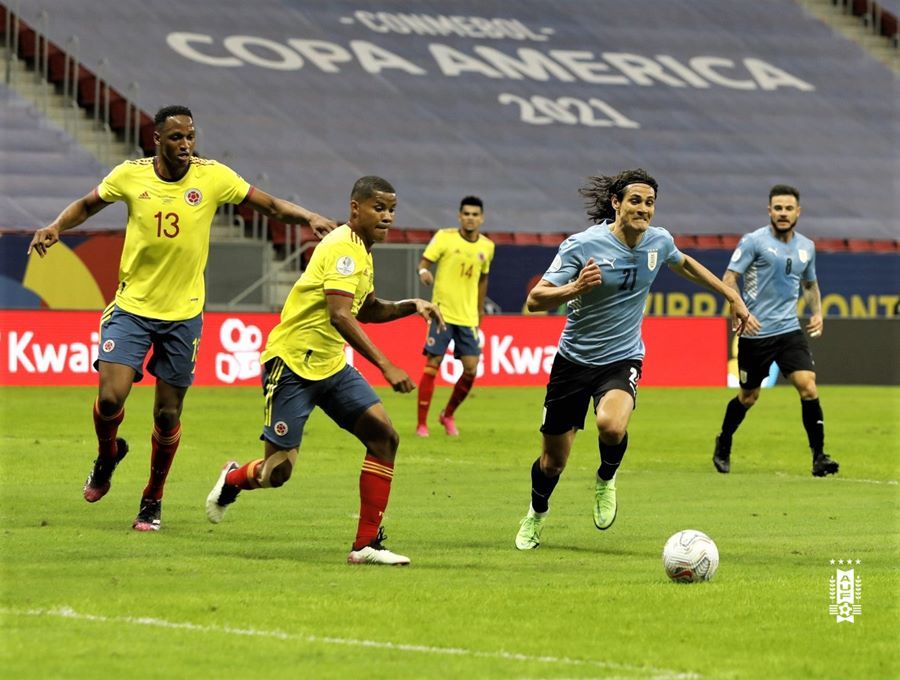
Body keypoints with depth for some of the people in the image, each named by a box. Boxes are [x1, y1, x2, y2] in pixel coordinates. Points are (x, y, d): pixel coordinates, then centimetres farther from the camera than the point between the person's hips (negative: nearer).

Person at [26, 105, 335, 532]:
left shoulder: (213, 177, -6)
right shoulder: (130, 175, -5)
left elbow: (268, 205, 2)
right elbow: (87, 205, 12)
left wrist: (309, 218, -14)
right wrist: (56, 228, -5)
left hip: (183, 313, 0)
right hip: (131, 307, 0)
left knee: (168, 414, 4)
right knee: (110, 397, -13)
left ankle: (153, 501, 25)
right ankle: (107, 454, 22)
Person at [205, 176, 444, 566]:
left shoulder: (361, 252, 13)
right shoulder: (342, 248, -17)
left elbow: (367, 310, 29)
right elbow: (340, 317, -29)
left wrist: (411, 307, 11)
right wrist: (386, 367, -33)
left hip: (331, 365, 9)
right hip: (292, 362, -9)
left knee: (384, 436, -7)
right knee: (278, 470, -8)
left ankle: (367, 544, -5)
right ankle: (233, 480, 29)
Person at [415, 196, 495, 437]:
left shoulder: (487, 246, 8)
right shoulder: (445, 237, -4)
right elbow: (425, 261, -8)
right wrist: (423, 271, -31)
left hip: (469, 317, 4)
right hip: (442, 313, -4)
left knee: (471, 369, -2)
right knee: (432, 366, -6)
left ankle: (448, 415, 20)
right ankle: (421, 424, 0)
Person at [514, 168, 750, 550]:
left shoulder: (658, 242, -4)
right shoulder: (583, 245, -16)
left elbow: (685, 265, 21)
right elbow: (535, 300, -17)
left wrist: (733, 297, 23)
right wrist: (575, 288, -36)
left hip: (622, 358, 1)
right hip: (574, 358, -1)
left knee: (611, 426, -32)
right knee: (553, 460, 8)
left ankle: (605, 481, 2)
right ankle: (537, 514, 42)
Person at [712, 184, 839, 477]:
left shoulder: (806, 247, 9)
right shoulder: (754, 241, -7)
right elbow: (729, 279, -9)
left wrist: (817, 313, 8)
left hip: (789, 330, 4)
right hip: (756, 333, -3)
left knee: (808, 386, -14)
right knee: (748, 396, 8)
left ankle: (819, 457, -10)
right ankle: (722, 447, 33)